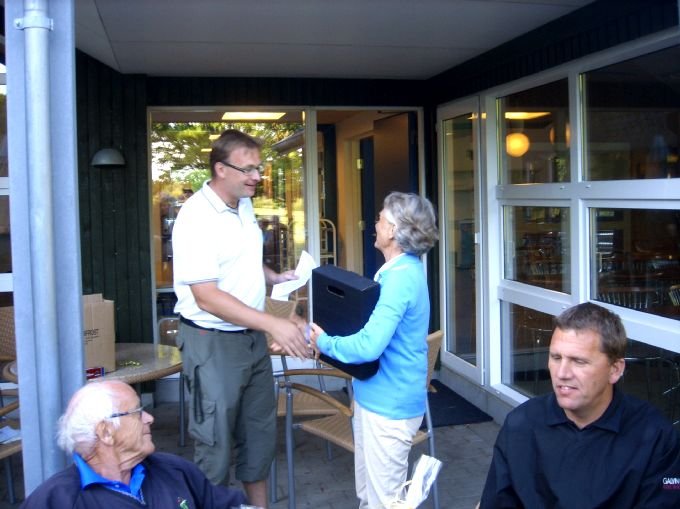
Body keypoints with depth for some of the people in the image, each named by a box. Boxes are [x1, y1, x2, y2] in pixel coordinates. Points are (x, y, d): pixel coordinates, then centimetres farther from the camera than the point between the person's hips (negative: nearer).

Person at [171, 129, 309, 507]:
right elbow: (206, 296, -27)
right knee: (216, 443, 5)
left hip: (253, 336, 8)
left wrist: (275, 277, 3)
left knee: (261, 433, 19)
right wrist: (274, 324, -32)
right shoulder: (197, 217, -21)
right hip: (213, 342, -8)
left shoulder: (245, 205, 5)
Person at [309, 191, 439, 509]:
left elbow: (369, 346, -31)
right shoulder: (401, 270, 10)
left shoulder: (401, 277, -24)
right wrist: (329, 333, 3)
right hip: (378, 396, 10)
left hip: (389, 403, -10)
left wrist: (324, 343, -15)